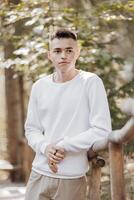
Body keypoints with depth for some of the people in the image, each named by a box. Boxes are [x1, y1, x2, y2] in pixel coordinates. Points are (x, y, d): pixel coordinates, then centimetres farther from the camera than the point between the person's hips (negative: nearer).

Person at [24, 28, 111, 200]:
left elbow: (102, 131, -10)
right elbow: (31, 129, 12)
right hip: (39, 174, 4)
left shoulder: (91, 83, -6)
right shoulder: (39, 87, 8)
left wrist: (63, 146, -12)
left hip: (72, 179, -4)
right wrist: (45, 147, -9)